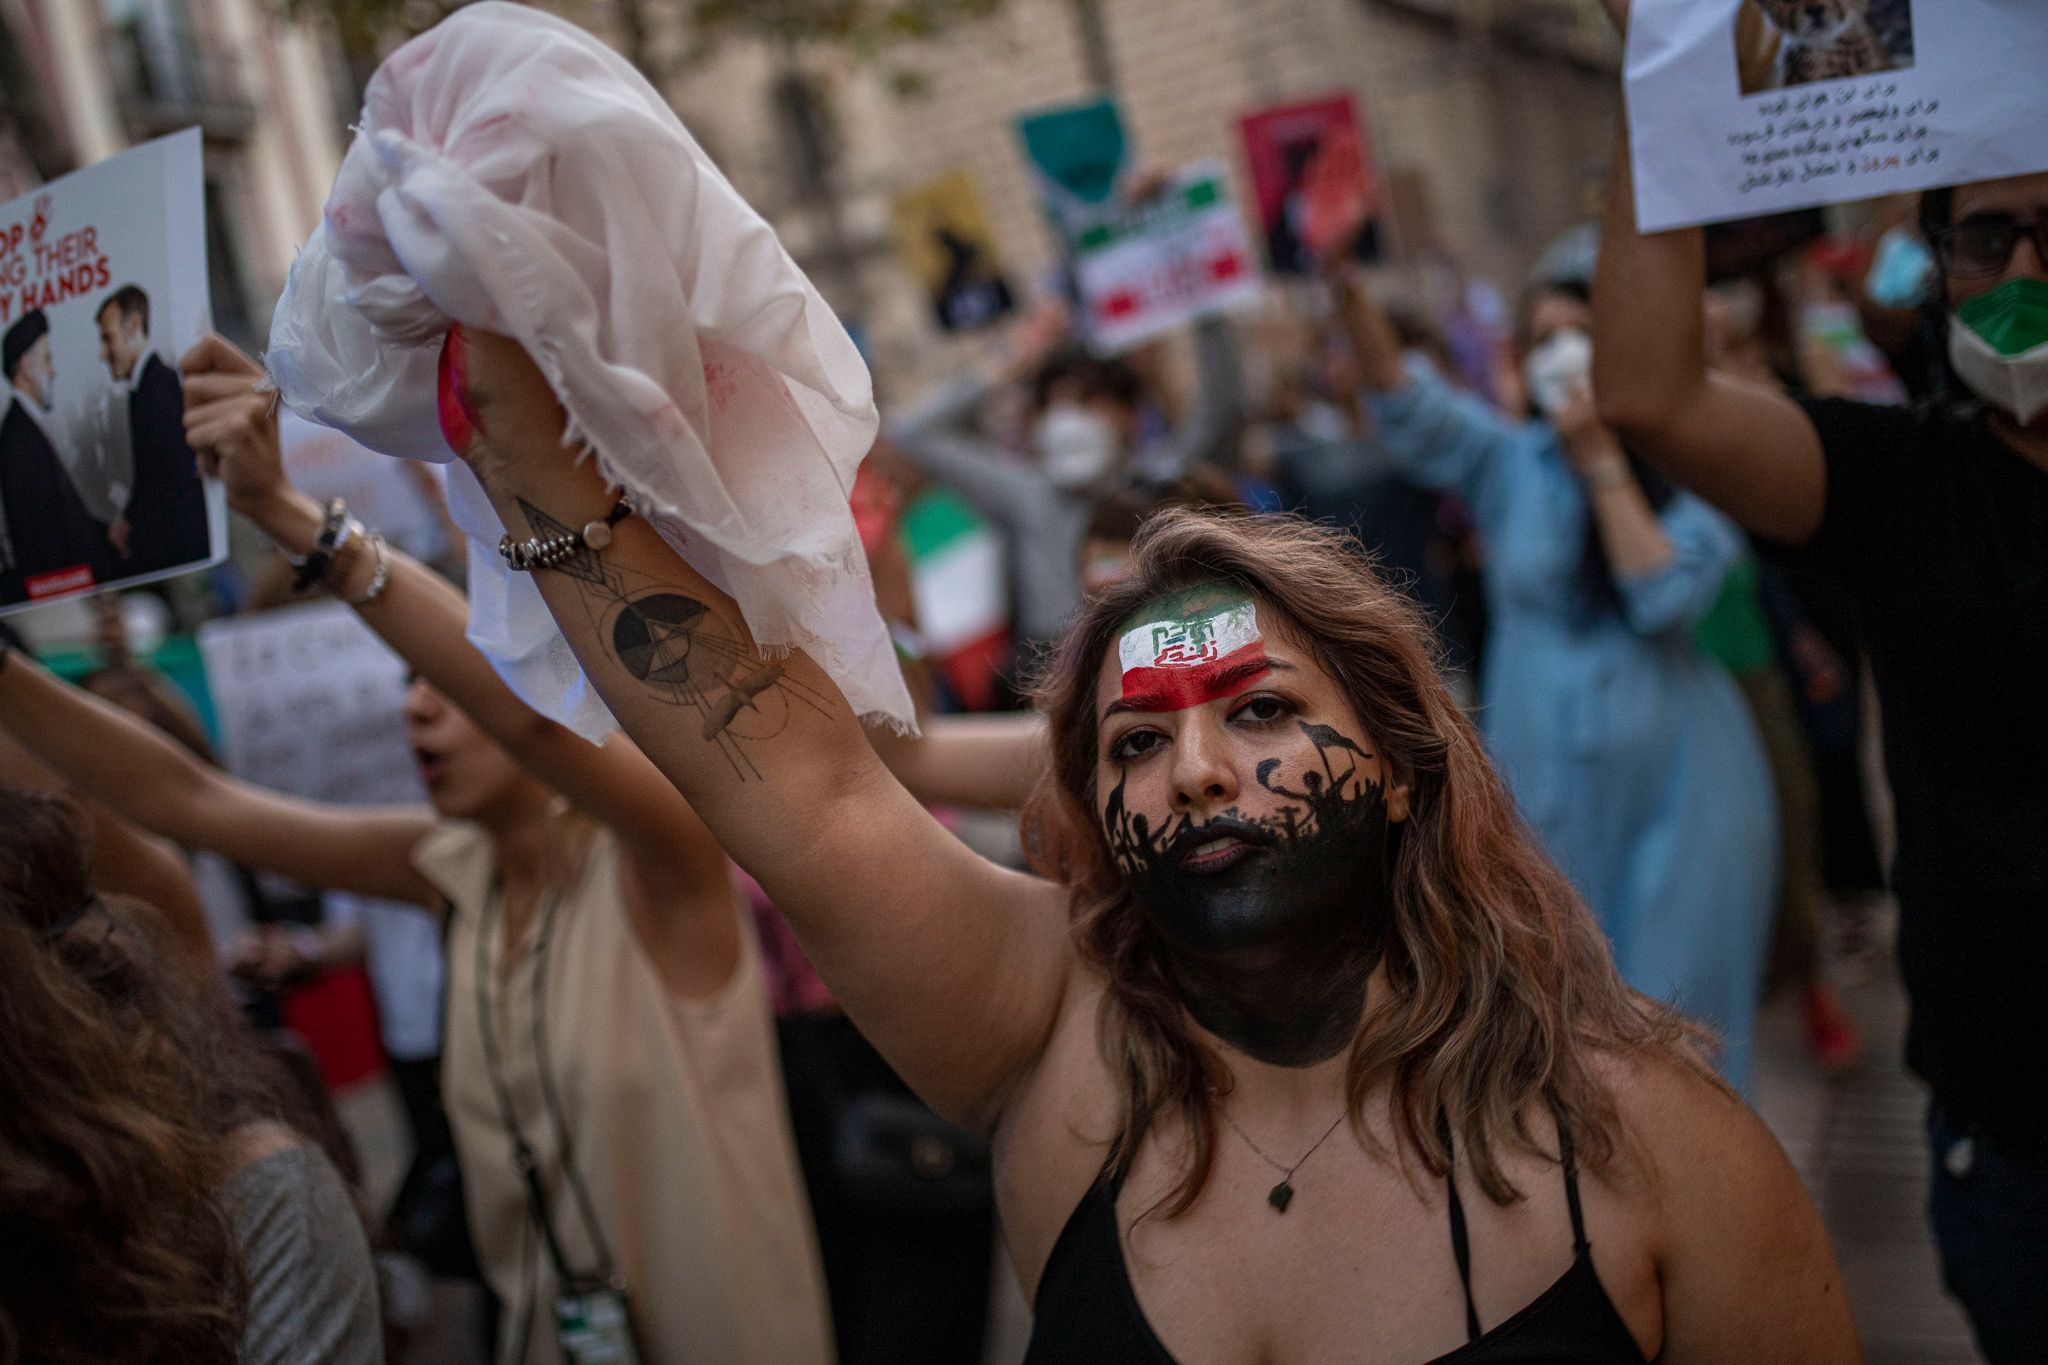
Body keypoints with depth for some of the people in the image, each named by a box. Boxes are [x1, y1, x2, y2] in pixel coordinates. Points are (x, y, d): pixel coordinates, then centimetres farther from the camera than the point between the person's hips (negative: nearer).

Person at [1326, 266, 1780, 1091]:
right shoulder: (1510, 464, 3)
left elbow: (1667, 600, -15)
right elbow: (1409, 409, -14)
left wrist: (1602, 463, -14)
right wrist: (1348, 293, -30)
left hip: (1673, 784, -1)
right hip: (1551, 791, 2)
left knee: (1674, 1017, 6)